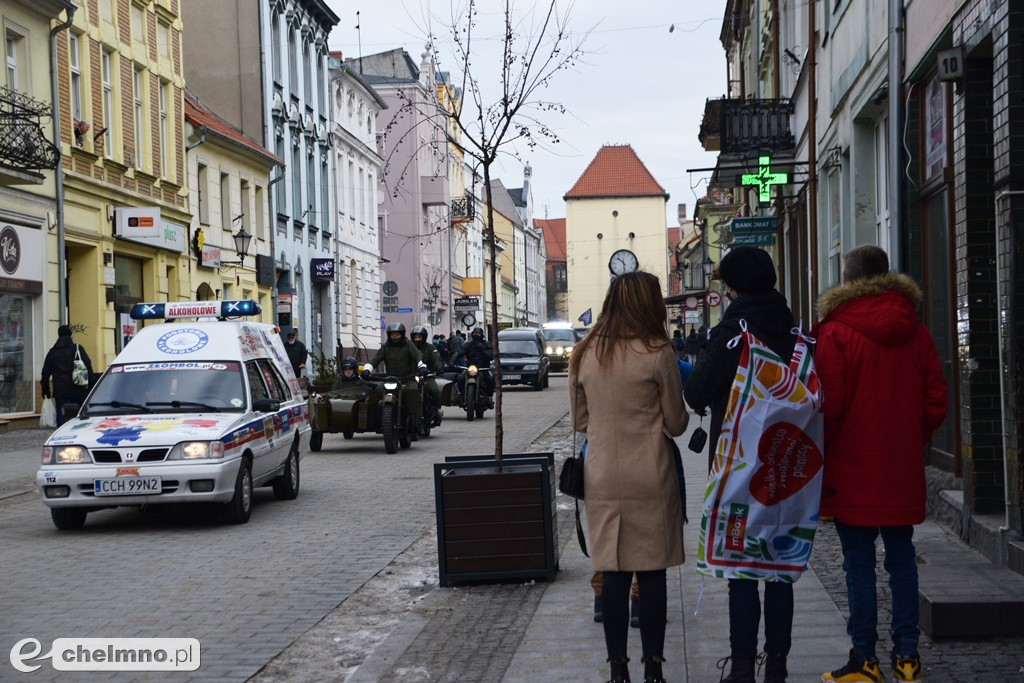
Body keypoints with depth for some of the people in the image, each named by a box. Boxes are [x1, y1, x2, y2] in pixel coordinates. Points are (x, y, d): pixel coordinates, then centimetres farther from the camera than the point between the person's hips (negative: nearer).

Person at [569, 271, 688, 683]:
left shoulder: (584, 354, 4)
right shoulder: (658, 354, -8)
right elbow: (676, 424, 1)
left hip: (602, 480, 3)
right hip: (650, 479, -3)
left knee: (614, 574, 7)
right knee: (652, 574, 5)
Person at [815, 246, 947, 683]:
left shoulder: (834, 333, -11)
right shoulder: (916, 334, 4)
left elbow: (828, 404, -14)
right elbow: (936, 402, 5)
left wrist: (819, 449, 1)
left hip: (852, 470, -4)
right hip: (903, 469, 4)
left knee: (859, 562, 1)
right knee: (901, 557, 12)